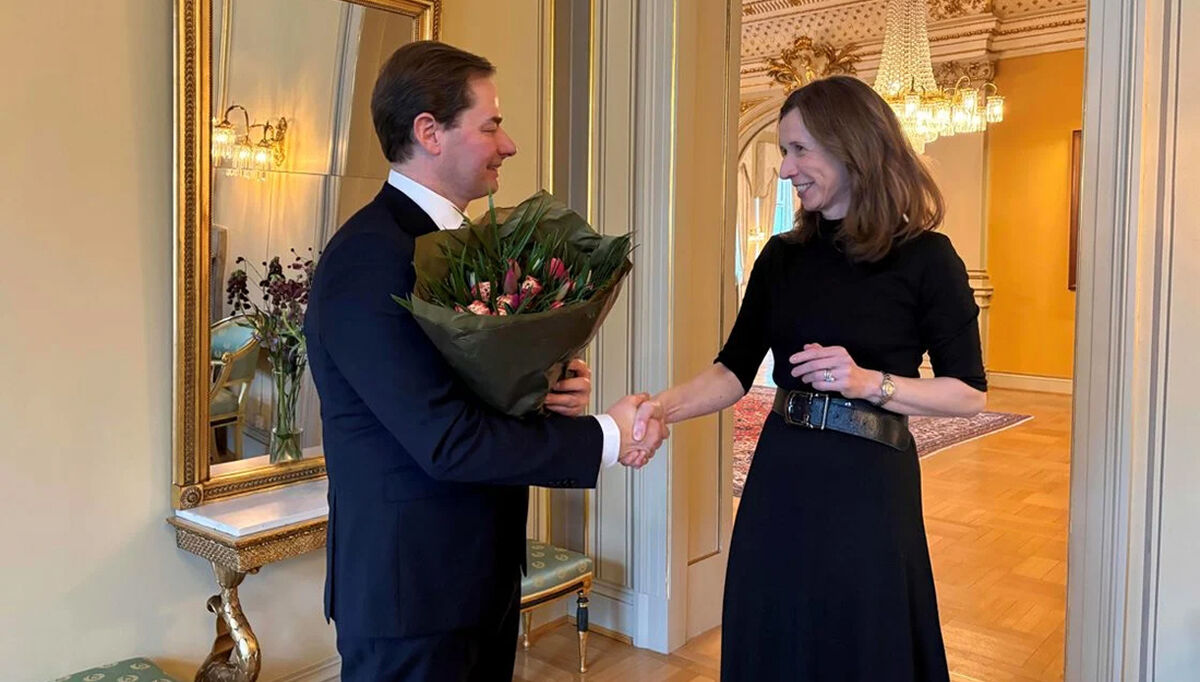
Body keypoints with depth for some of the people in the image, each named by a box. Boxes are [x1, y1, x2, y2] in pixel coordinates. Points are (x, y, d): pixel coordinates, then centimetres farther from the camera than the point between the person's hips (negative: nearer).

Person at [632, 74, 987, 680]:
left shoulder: (924, 258, -7)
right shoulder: (782, 257, 5)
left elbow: (969, 392, -5)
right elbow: (735, 370, 1)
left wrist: (869, 383, -19)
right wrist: (665, 406, -16)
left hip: (865, 486, -4)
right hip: (780, 480, 4)